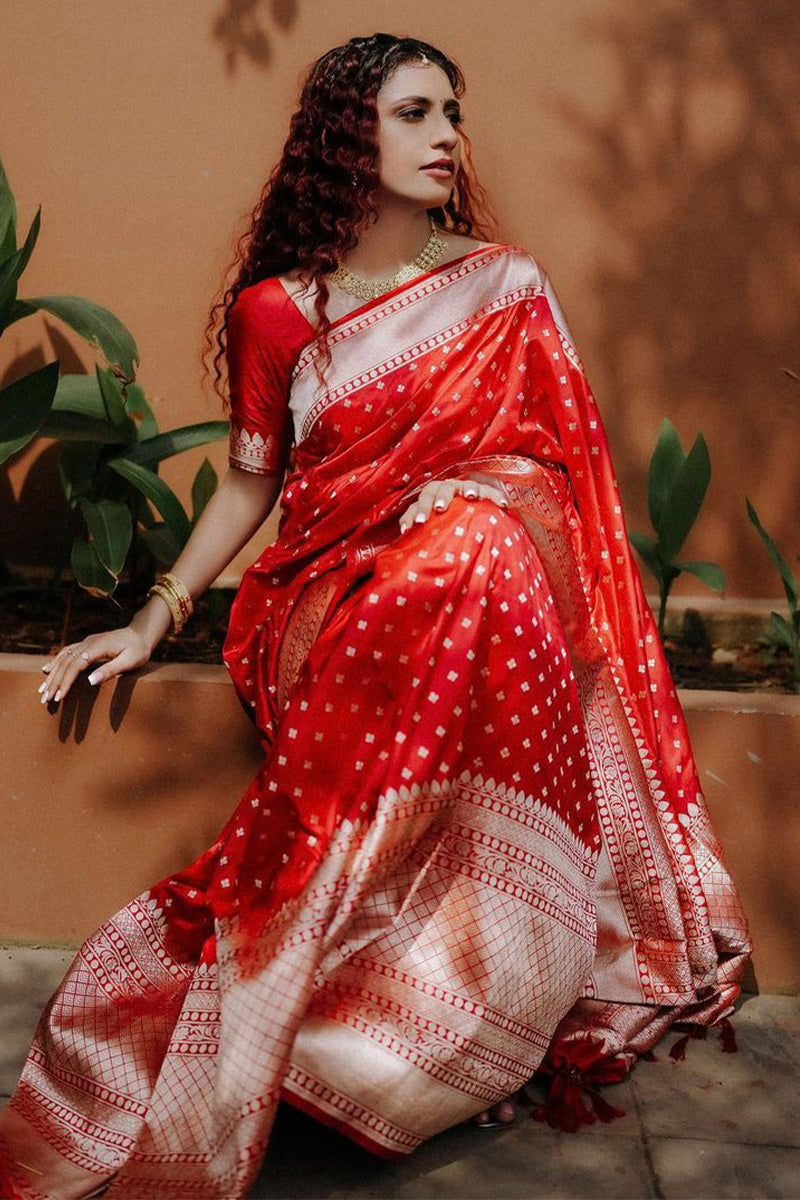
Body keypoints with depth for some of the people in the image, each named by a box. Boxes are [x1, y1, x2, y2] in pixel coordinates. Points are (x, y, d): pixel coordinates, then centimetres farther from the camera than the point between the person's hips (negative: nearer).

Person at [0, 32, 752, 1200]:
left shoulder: (506, 285, 8)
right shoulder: (273, 310, 7)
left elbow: (552, 461, 8)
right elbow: (251, 481, 14)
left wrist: (464, 497, -15)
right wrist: (151, 620, 7)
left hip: (485, 571, 1)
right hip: (331, 601, -1)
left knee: (481, 543, -36)